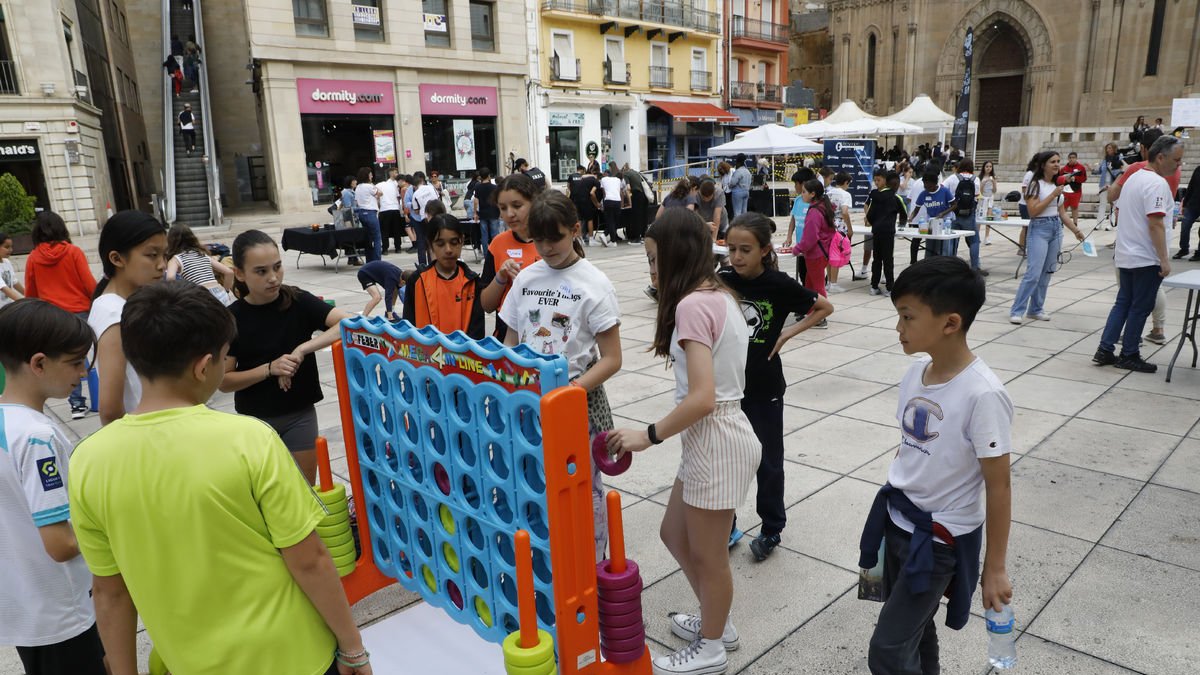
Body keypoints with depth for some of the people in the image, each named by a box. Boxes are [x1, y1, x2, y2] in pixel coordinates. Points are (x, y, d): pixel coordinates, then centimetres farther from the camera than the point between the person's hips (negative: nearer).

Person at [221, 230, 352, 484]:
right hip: (254, 419, 1)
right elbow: (223, 381, -7)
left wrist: (301, 350, -29)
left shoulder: (299, 301, -10)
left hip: (299, 415, 0)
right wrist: (270, 369, -22)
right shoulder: (232, 318, -9)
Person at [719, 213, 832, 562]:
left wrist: (787, 334, -7)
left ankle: (771, 529, 30)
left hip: (764, 388, -2)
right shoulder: (721, 281, -6)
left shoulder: (779, 285, -13)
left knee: (768, 462, 12)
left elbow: (825, 308, 1)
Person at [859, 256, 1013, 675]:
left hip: (941, 539, -7)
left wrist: (995, 566, -11)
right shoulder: (914, 374, -3)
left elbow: (998, 487, -18)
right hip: (898, 523, 7)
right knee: (914, 629, 22)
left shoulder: (982, 394, -25)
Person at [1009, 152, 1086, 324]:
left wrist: (1076, 230, 11)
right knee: (1033, 273, -14)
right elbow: (1033, 211, -15)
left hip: (1056, 229, 7)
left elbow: (1062, 213, 17)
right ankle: (1016, 311, -9)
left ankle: (1036, 309, 15)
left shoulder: (1058, 185, 13)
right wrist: (1053, 195, -16)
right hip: (1039, 229, -7)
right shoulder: (1035, 185, -7)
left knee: (1046, 273, 7)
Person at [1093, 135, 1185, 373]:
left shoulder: (1134, 178, 12)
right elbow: (1155, 224, -23)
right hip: (1146, 258, -9)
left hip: (1126, 255, 9)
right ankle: (1129, 356, 9)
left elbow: (1120, 210, 21)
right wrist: (1164, 260, -20)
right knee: (1140, 307, 1)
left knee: (1123, 303, 12)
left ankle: (1105, 350, 10)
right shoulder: (1157, 184, -17)